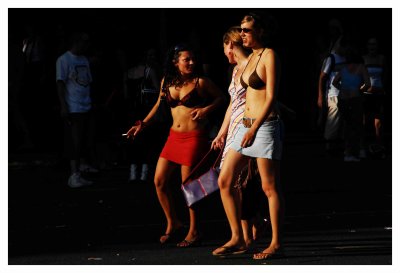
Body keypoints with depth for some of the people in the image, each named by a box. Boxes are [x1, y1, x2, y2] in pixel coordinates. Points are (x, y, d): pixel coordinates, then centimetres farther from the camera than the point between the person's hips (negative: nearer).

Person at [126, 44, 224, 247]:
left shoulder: (200, 82, -7)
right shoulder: (167, 82, 6)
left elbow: (220, 98, 4)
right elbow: (160, 104, 22)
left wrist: (206, 109, -14)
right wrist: (143, 124, 19)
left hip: (195, 137, -6)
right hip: (174, 136, 6)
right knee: (159, 181, 4)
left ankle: (194, 232, 10)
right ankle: (173, 224, 21)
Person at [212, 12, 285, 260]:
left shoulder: (269, 56, -9)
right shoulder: (251, 57, 17)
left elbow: (271, 97, -15)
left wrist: (254, 128, -22)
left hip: (265, 126, -9)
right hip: (246, 126, 9)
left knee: (270, 187, -4)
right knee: (225, 181, 5)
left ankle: (277, 243, 2)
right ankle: (237, 240, 11)